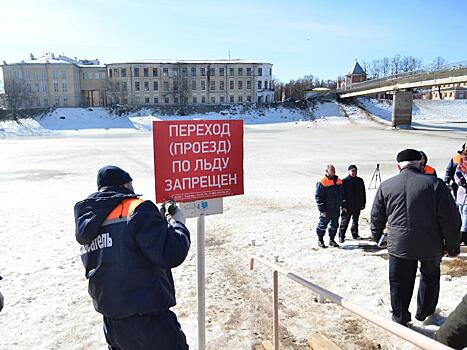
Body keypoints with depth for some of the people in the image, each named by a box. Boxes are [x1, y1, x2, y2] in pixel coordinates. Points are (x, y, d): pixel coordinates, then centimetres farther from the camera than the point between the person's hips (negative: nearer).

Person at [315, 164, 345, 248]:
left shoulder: (338, 181, 8)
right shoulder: (322, 183, -14)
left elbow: (341, 194, 18)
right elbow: (318, 197, -14)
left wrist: (342, 206, 15)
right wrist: (322, 210, -16)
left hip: (336, 209, 6)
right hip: (326, 210, -6)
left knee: (334, 225, 14)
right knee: (322, 225, 4)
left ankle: (331, 240, 27)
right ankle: (320, 240, 20)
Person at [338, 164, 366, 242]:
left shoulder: (360, 180, 7)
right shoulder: (344, 181, -9)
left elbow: (363, 193, 15)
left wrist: (363, 203, 11)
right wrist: (343, 205, -13)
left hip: (357, 206, 5)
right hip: (347, 206, -5)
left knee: (355, 221, 17)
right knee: (344, 221, 0)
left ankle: (355, 234, 30)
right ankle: (341, 236, 8)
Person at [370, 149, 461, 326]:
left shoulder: (385, 186, -1)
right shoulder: (435, 184, -8)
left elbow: (376, 217, 9)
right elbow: (450, 218, -8)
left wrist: (377, 237, 26)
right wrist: (453, 246, 3)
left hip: (399, 245, 0)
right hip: (430, 245, 0)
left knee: (399, 282, 15)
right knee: (430, 277, 24)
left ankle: (400, 317, 25)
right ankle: (424, 313, 38)